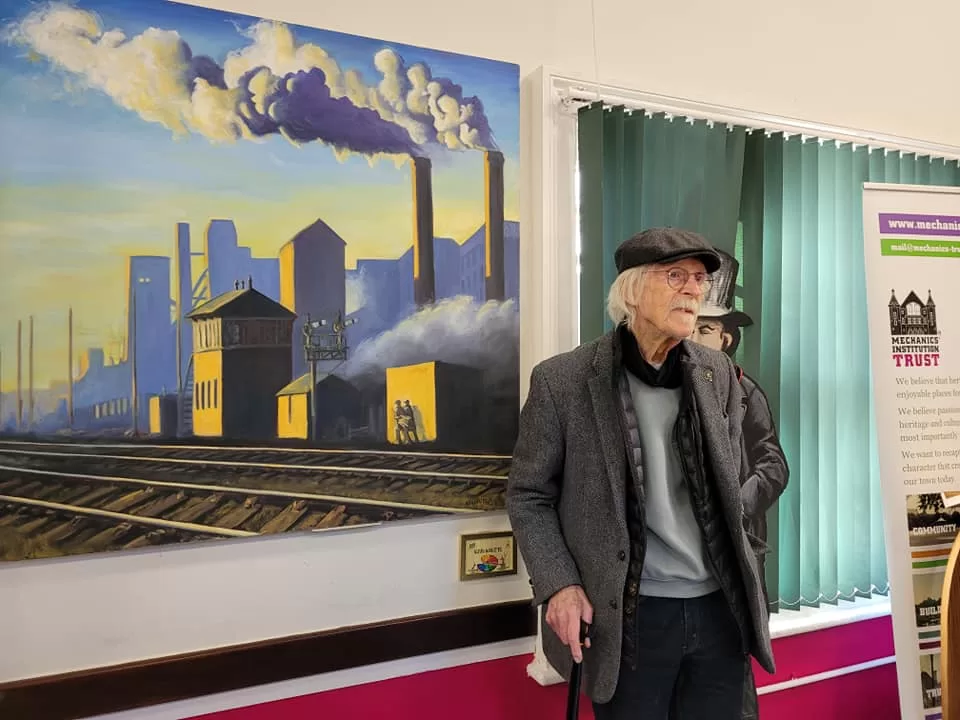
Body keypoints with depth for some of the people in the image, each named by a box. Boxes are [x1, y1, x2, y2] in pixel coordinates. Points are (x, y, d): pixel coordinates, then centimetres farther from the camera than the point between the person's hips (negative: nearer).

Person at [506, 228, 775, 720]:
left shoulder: (718, 372, 4)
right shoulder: (562, 380, -10)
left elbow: (729, 485, 13)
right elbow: (528, 496, -3)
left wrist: (740, 584, 9)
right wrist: (557, 585, -14)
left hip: (719, 608, 4)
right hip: (627, 616, -4)